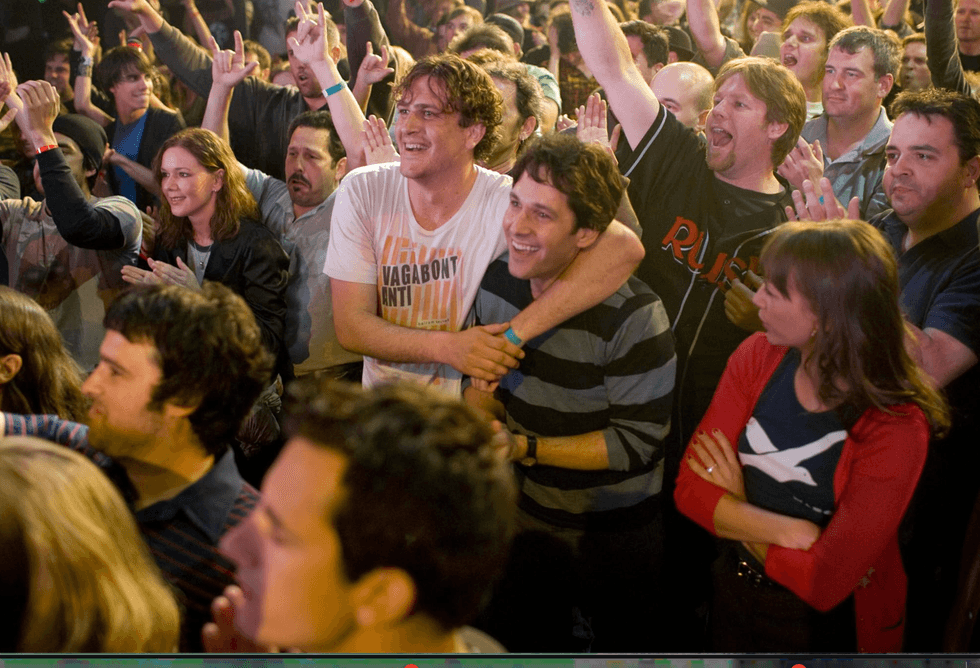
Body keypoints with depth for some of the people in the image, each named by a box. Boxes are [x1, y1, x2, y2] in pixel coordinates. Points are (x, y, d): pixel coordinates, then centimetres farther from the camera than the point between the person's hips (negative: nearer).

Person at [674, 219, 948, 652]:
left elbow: (823, 581, -28)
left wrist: (738, 508, -16)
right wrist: (790, 532, -28)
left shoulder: (897, 430, -28)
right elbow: (691, 487, -15)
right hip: (733, 593, 4)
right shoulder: (757, 357, -13)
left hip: (827, 626, -4)